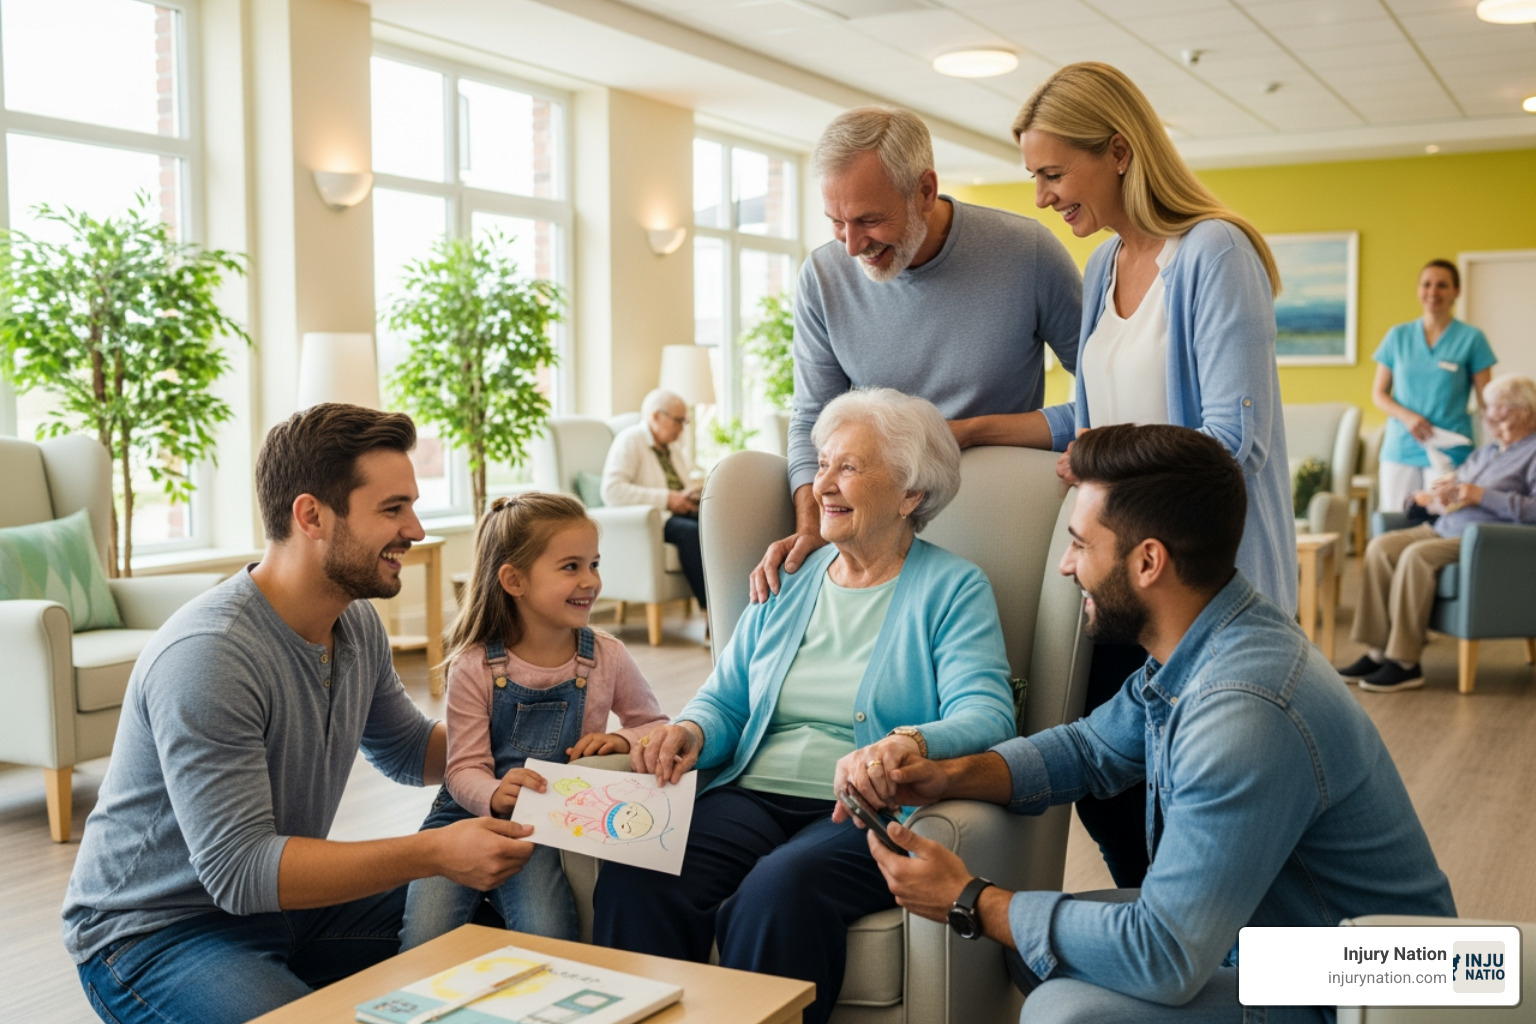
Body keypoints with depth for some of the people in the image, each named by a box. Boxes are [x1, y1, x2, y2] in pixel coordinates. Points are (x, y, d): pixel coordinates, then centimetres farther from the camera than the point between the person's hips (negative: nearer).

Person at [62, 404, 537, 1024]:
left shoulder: (357, 623, 0)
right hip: (155, 932, -8)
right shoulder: (207, 654, -29)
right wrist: (435, 854, -33)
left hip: (280, 900, 8)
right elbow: (237, 869, -30)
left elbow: (407, 749, 17)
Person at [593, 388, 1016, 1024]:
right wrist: (692, 731, -4)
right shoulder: (788, 582, 20)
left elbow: (985, 716, -10)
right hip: (753, 797, 5)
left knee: (780, 889, -36)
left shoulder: (953, 590, 4)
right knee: (634, 876, -25)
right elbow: (724, 699, 21)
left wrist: (907, 745, -33)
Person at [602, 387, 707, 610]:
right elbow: (611, 491, -17)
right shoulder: (629, 440, -3)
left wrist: (695, 494, -1)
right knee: (691, 531, -36)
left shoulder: (673, 446, 22)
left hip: (679, 513, 7)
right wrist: (666, 499, -20)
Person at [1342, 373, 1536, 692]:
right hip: (1444, 529, 9)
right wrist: (1433, 497, 6)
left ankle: (1404, 663, -28)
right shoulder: (1487, 451, 26)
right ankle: (1378, 652, -17)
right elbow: (1454, 483, 30)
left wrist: (1483, 496, -18)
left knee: (1416, 555, -32)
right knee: (1381, 547, -15)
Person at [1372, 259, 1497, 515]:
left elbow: (1486, 402, 3)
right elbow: (1379, 393, 11)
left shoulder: (1471, 338, 3)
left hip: (1450, 452, -2)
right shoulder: (1398, 336, 10)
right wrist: (1407, 416, -7)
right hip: (1400, 449, 3)